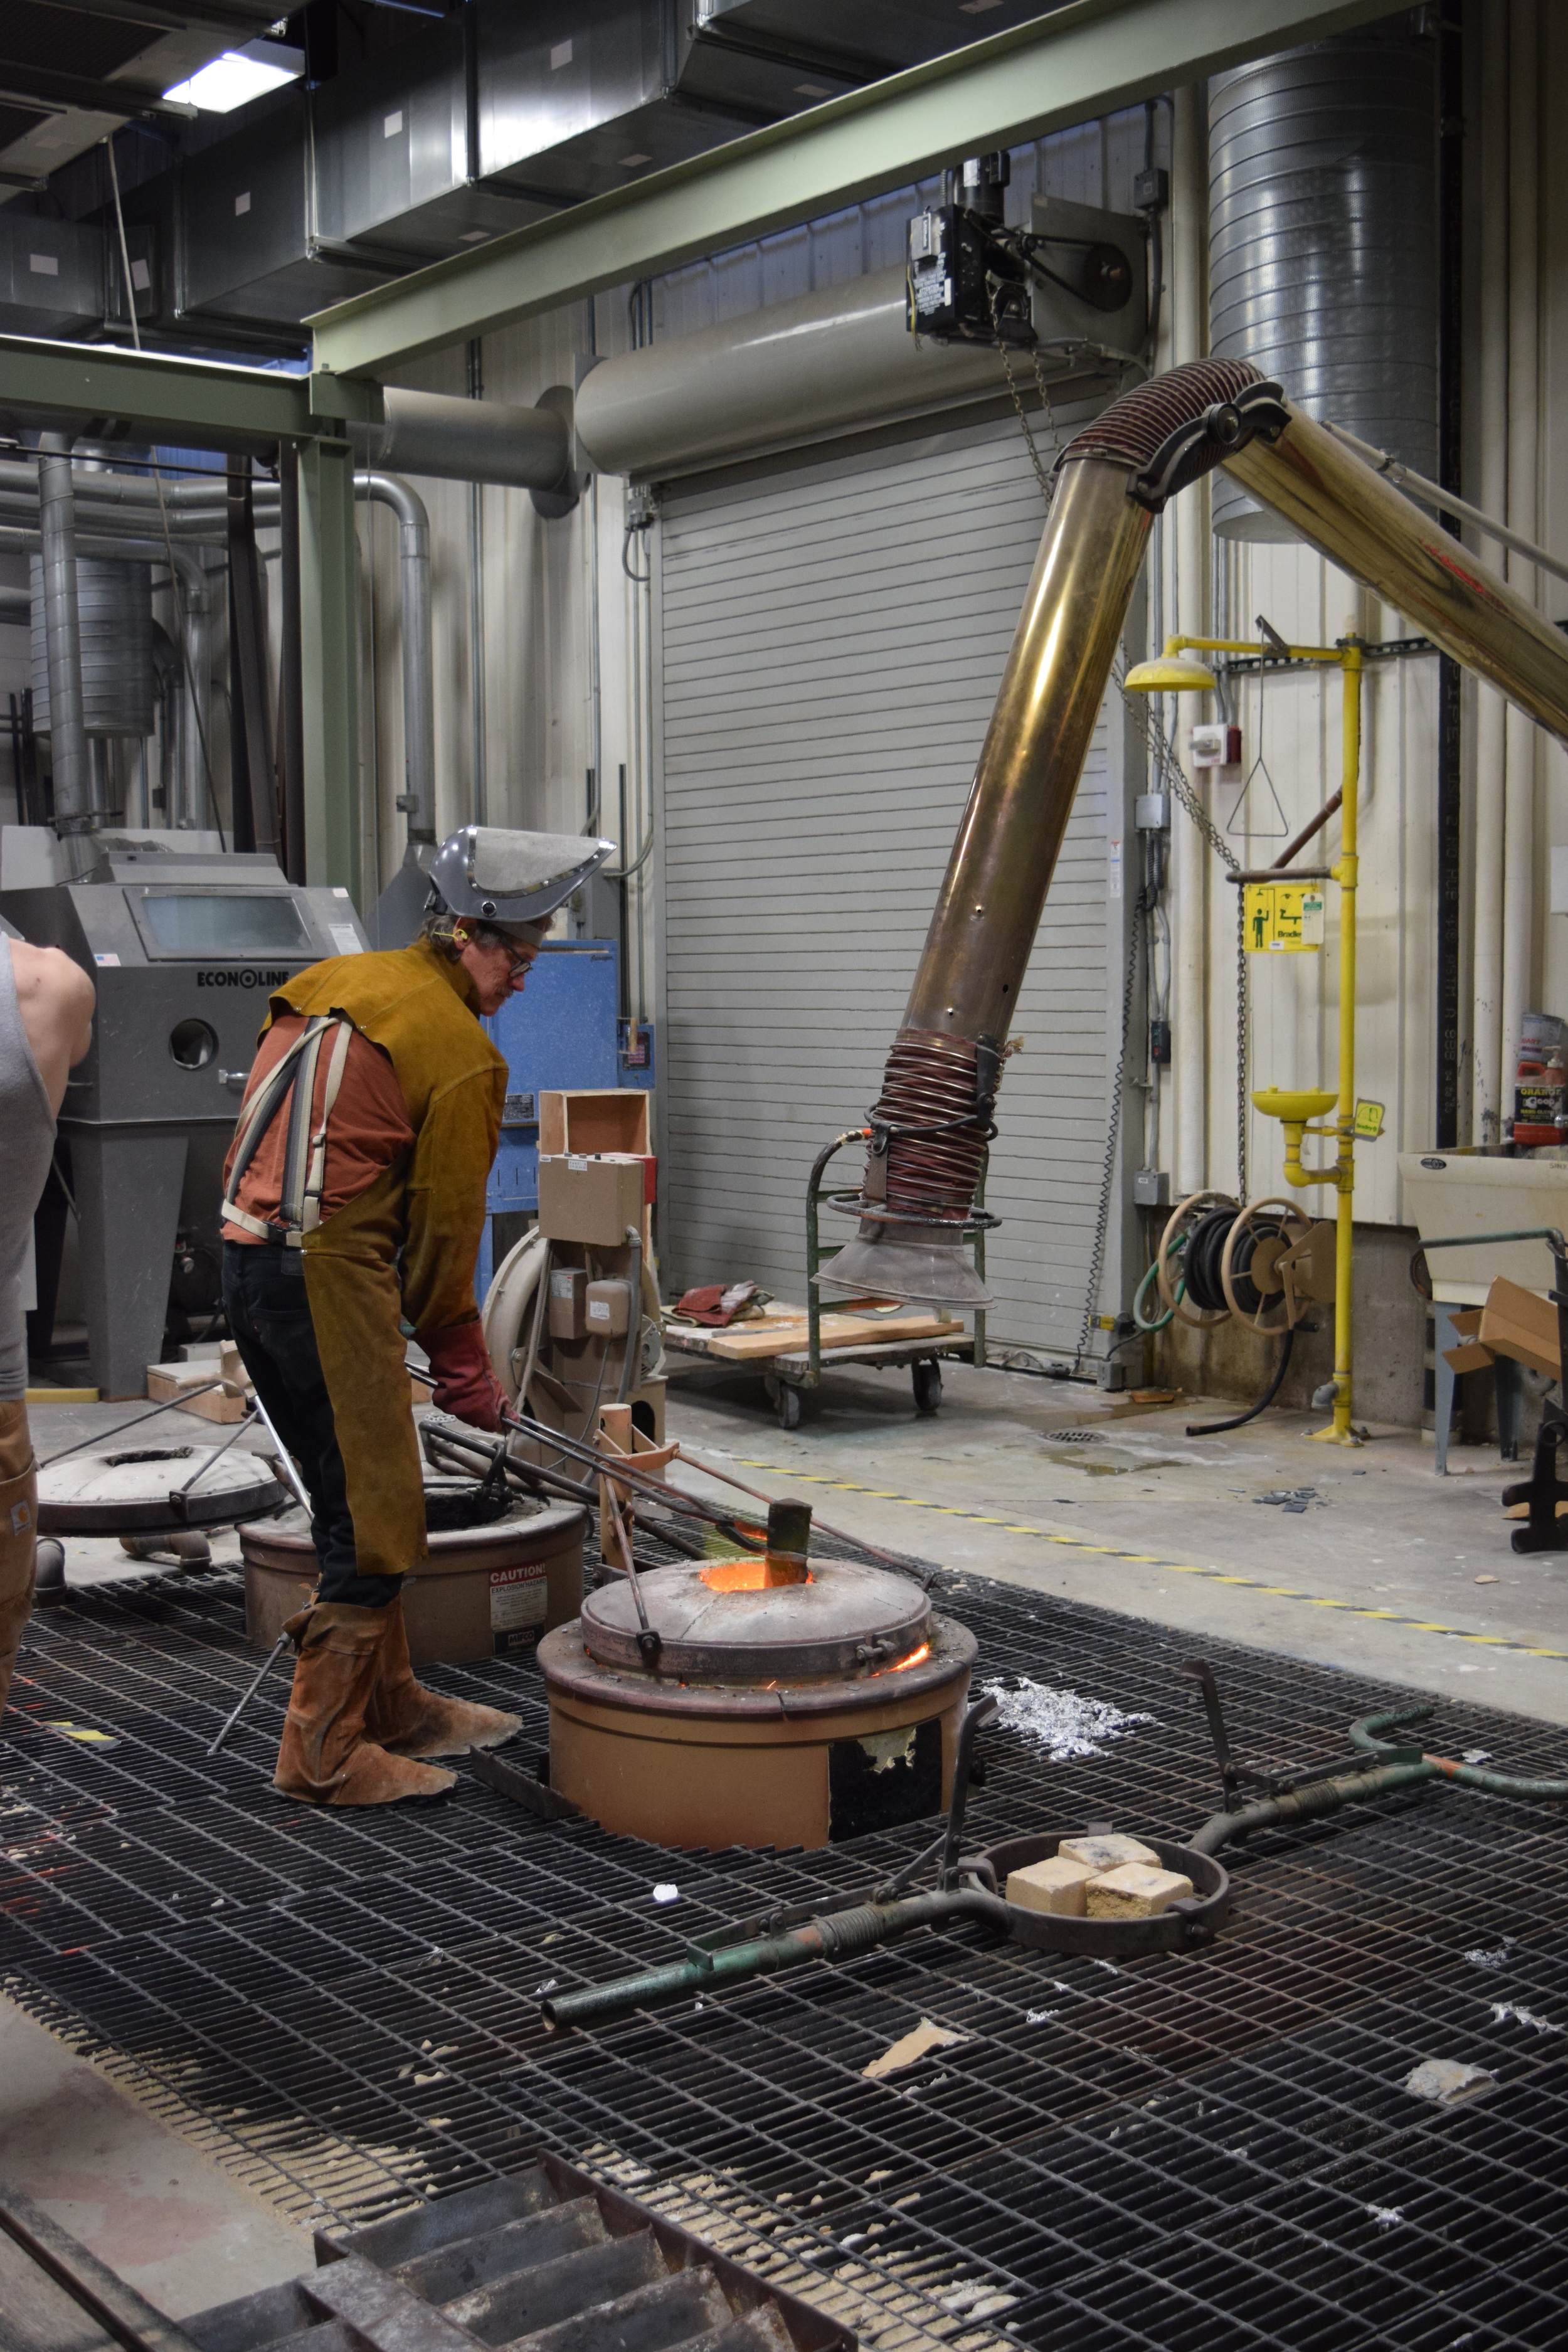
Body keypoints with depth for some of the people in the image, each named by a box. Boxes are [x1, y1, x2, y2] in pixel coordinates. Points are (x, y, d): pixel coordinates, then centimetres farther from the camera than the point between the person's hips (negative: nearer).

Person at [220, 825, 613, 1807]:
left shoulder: (330, 984, 17)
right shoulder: (459, 1051, -9)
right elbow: (446, 1225, -7)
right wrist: (469, 1372, 4)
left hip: (252, 1264, 10)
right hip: (333, 1276, -10)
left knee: (362, 1503, 18)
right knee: (376, 1518, -2)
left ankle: (392, 1705, 30)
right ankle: (325, 1754, 4)